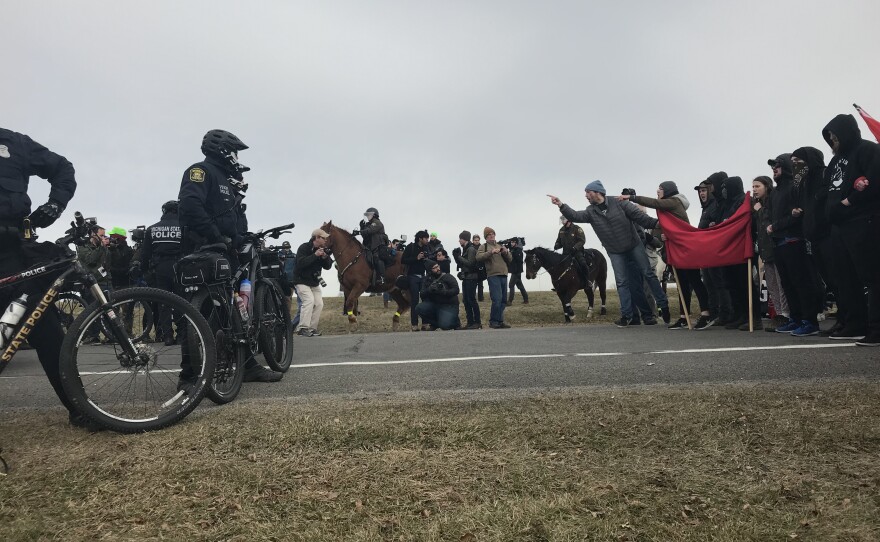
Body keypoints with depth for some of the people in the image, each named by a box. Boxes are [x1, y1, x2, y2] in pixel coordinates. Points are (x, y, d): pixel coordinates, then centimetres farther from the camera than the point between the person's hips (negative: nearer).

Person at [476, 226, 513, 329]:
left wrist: (506, 252, -4)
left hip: (503, 275, 6)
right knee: (497, 299, -15)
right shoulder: (483, 247, 7)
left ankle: (500, 321, 15)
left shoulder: (501, 246, 22)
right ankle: (493, 322, -5)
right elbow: (478, 257, -11)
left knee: (503, 300, 7)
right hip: (493, 275, -6)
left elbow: (509, 259, 17)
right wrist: (491, 252, -23)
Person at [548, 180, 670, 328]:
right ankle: (626, 315, 7)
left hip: (635, 246, -2)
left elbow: (638, 215, -13)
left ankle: (663, 305, 16)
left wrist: (655, 223, -25)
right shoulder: (590, 212, -3)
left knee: (648, 274, 2)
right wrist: (561, 205, -31)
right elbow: (575, 216, -17)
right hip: (615, 253, 2)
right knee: (622, 282, 1)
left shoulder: (618, 203, -10)